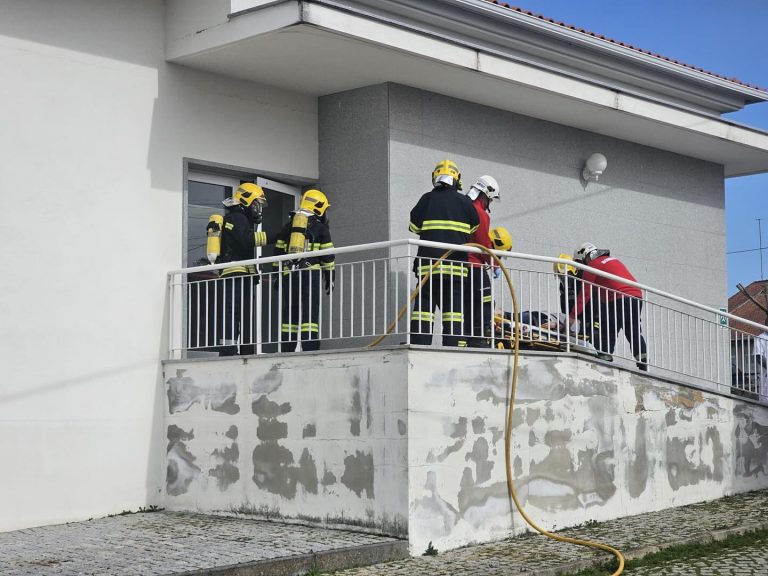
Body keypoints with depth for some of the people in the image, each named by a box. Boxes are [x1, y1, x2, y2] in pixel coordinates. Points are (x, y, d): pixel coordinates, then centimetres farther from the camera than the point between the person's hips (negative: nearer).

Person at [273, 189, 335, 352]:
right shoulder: (320, 228, 5)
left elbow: (279, 251, 16)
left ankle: (286, 350, 6)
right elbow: (328, 255, 3)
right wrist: (330, 278, 9)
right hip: (310, 274, -4)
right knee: (310, 313, -6)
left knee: (289, 313, 7)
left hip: (289, 274, 4)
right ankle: (310, 349, -13)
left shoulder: (289, 225, 17)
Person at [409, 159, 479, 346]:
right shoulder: (464, 202, 5)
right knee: (454, 308, 3)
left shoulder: (427, 199, 2)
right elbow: (474, 228, 18)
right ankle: (453, 345, -3)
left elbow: (414, 226, 8)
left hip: (429, 265, -1)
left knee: (424, 306, -2)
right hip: (456, 266, 1)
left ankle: (419, 343, -9)